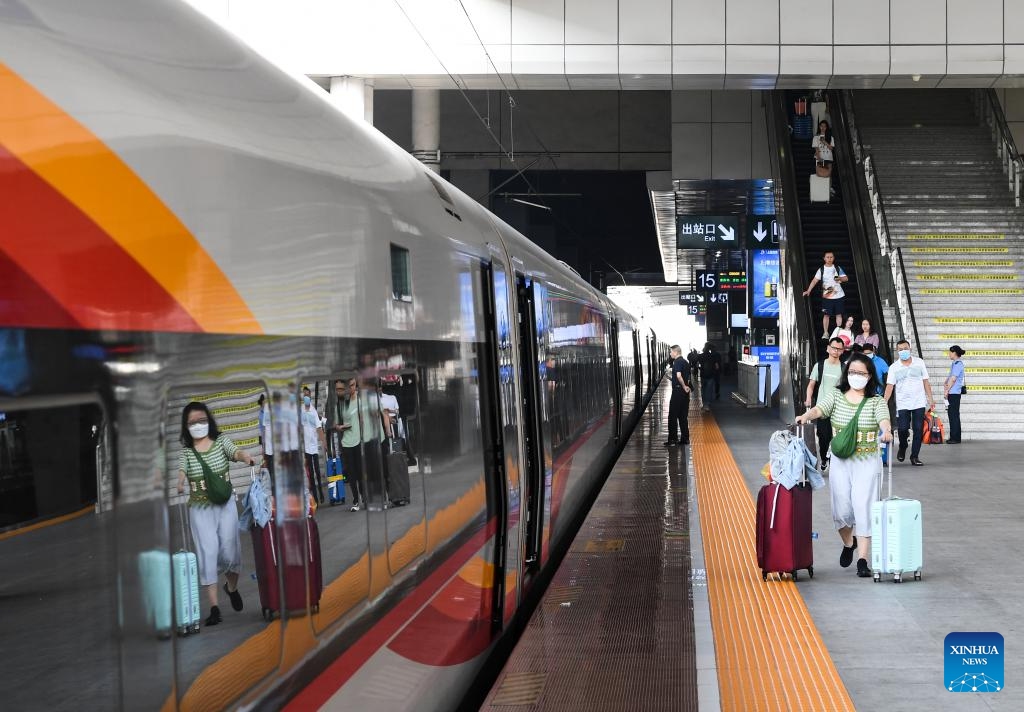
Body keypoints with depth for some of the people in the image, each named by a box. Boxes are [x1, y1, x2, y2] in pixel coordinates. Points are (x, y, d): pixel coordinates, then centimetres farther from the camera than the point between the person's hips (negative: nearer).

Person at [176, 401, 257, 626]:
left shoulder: (221, 441, 2)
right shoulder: (185, 450, 1)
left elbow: (235, 452, -17)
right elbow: (181, 470, -16)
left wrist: (246, 457, -41)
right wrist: (179, 484, -40)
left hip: (226, 505, 1)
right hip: (200, 509, -1)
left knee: (230, 551, 3)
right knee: (207, 553, -8)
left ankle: (232, 587, 35)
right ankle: (214, 607, -6)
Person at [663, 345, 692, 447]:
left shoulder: (677, 362, -14)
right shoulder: (686, 362, 15)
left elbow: (679, 376, -29)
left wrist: (684, 387, -19)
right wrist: (686, 386, 9)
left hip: (678, 391, -8)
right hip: (685, 392, 8)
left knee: (673, 417, -2)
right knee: (683, 416, 13)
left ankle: (672, 440, -2)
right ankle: (685, 439, 14)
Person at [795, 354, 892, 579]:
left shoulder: (876, 401, 2)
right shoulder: (835, 395, 5)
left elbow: (884, 419, -17)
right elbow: (819, 409, -12)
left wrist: (886, 431, -40)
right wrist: (806, 415, -35)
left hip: (867, 461, -1)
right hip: (840, 461, 2)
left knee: (863, 507, -9)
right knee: (842, 510, 2)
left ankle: (862, 560, -7)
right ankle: (848, 543, 34)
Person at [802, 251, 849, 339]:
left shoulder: (837, 268, 6)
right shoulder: (821, 270, 2)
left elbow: (846, 278, 7)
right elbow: (815, 280, -4)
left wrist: (840, 278, -15)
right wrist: (808, 291, -14)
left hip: (838, 295, 1)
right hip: (827, 296, -1)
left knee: (838, 314, 4)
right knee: (826, 314, -3)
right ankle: (825, 333, 3)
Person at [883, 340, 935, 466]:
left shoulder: (919, 363, 5)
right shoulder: (894, 367, 0)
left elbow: (925, 381, 8)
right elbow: (889, 386, -5)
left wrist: (930, 399, 4)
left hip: (919, 403, 1)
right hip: (902, 404, -1)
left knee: (918, 430, 0)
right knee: (903, 428, -9)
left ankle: (915, 456, 10)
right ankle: (902, 448, 22)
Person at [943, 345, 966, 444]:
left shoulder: (958, 364, -14)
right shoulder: (954, 363, 16)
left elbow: (953, 379, -17)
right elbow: (950, 377, 19)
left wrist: (947, 390, -12)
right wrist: (945, 384, 1)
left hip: (954, 393, -10)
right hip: (951, 393, 10)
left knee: (954, 415, -6)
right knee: (952, 415, 12)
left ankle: (955, 438, -3)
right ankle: (954, 437, 17)